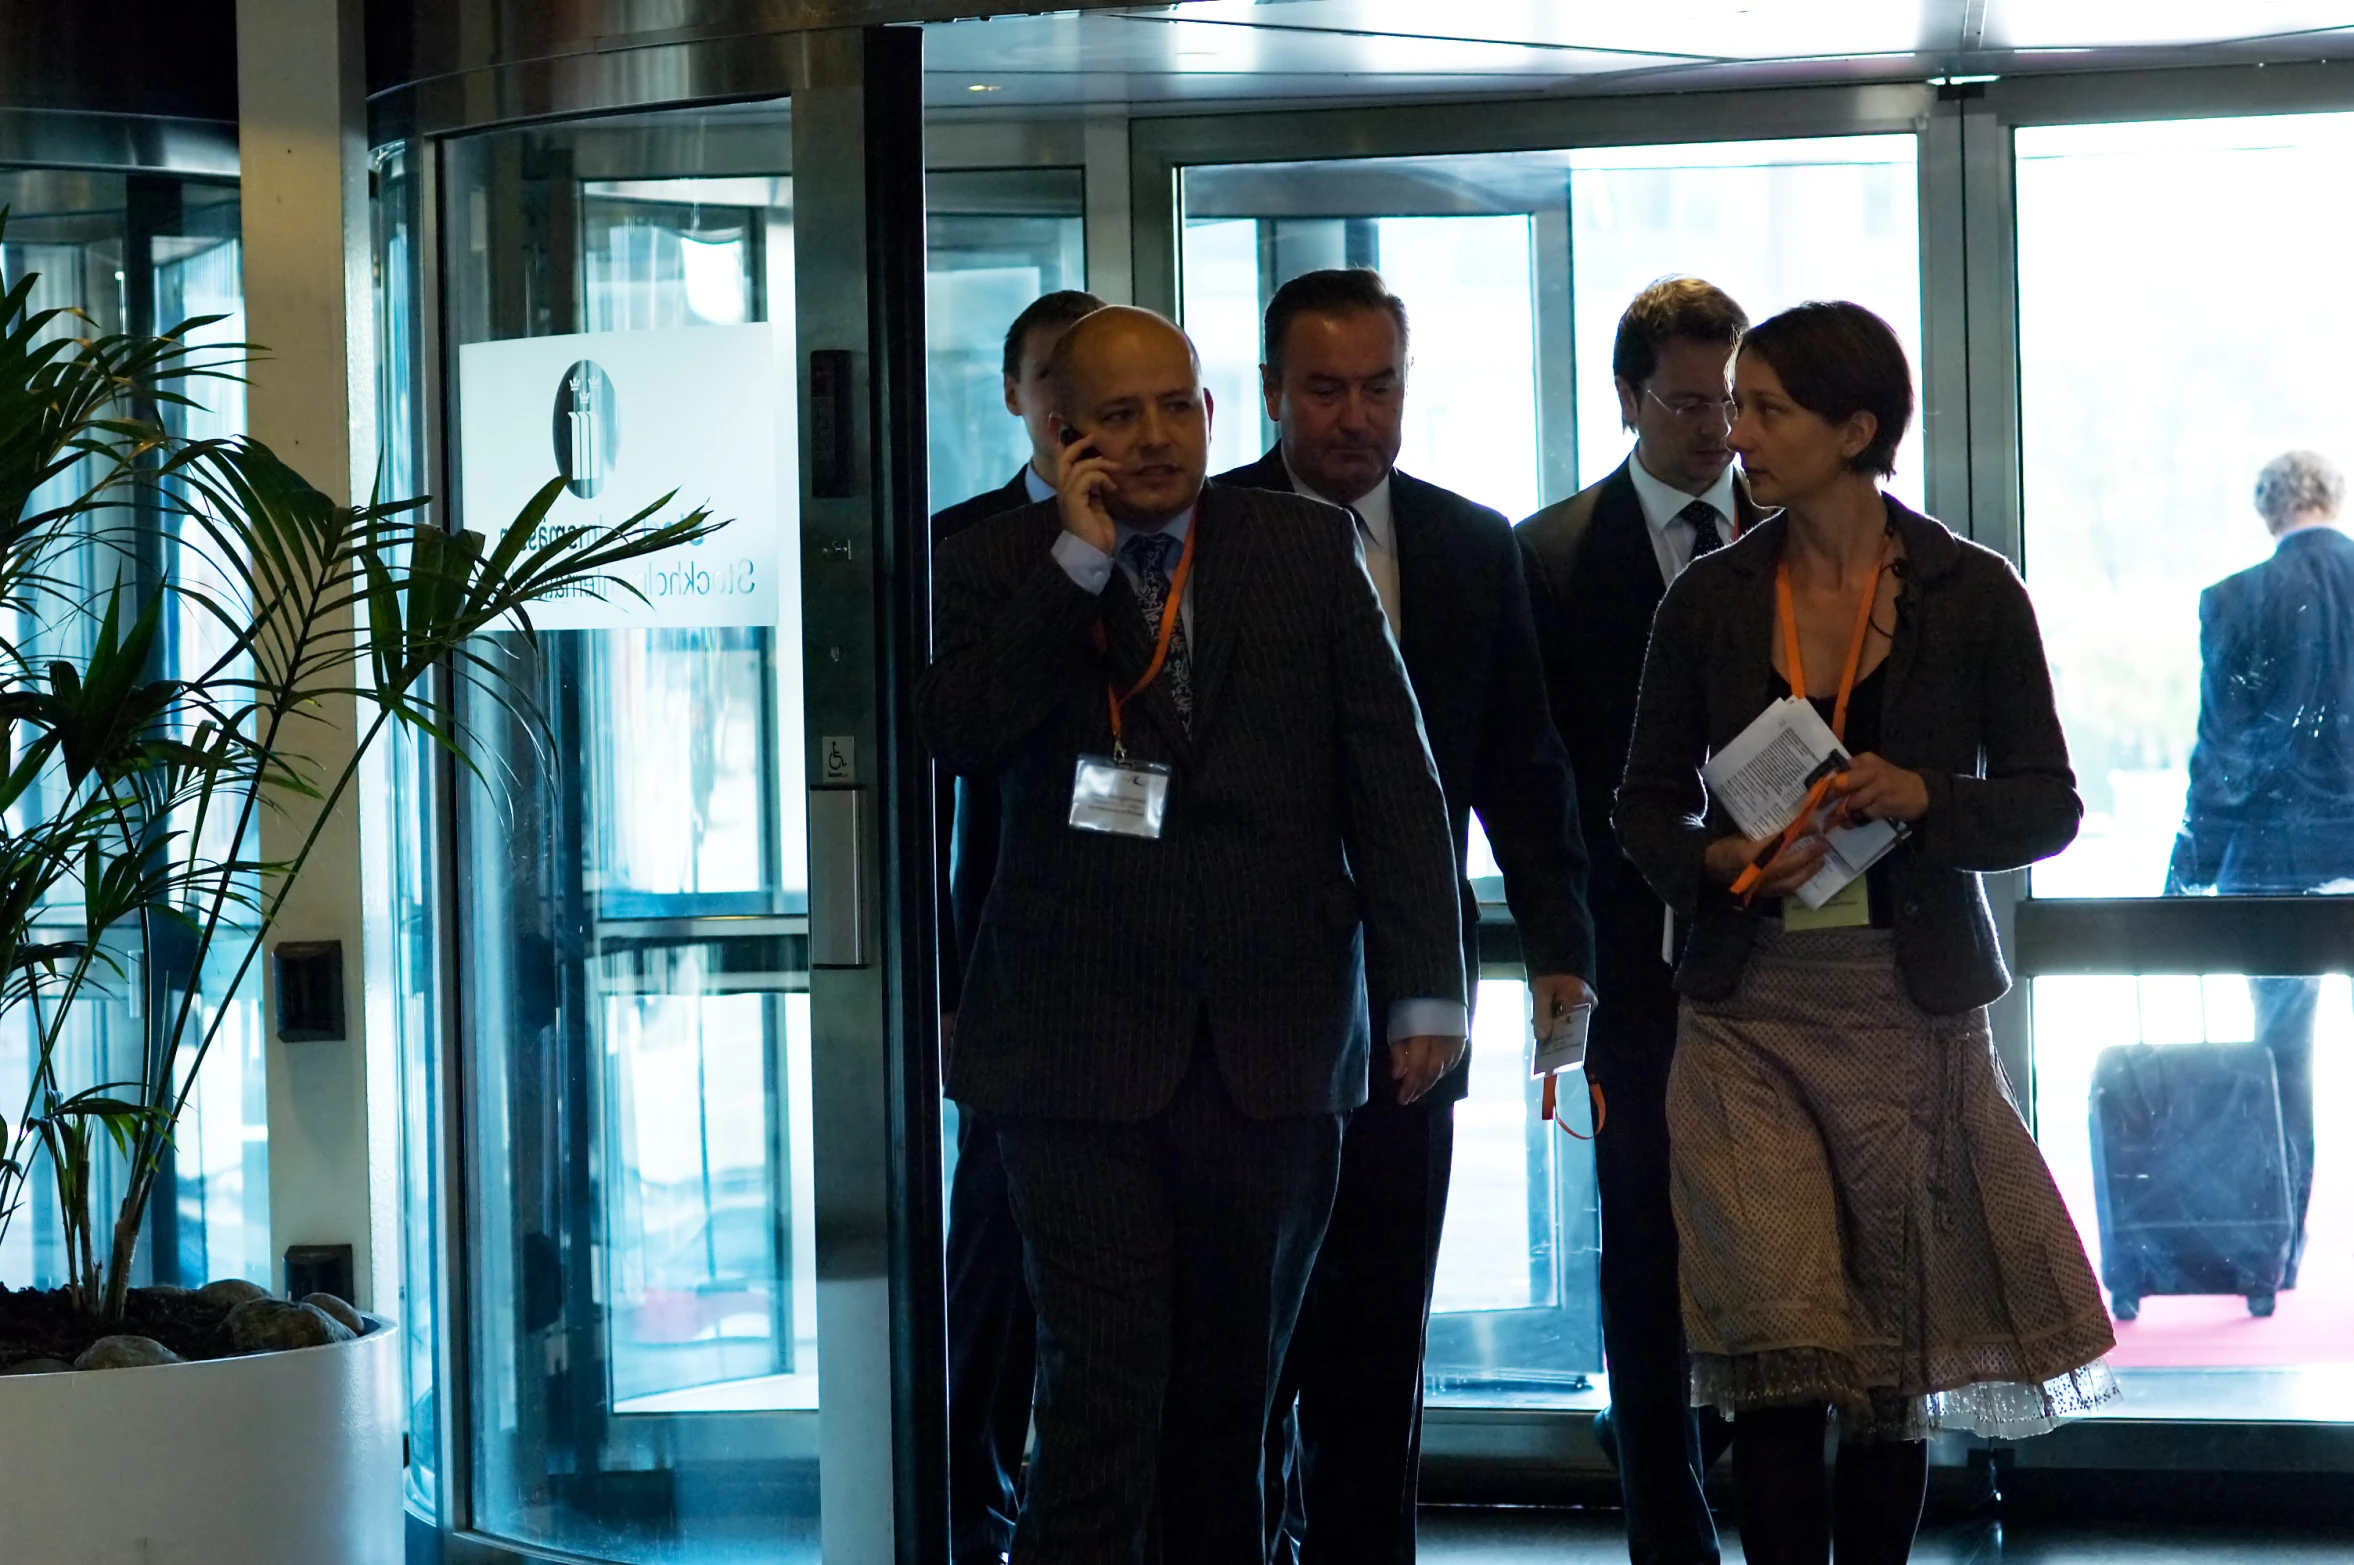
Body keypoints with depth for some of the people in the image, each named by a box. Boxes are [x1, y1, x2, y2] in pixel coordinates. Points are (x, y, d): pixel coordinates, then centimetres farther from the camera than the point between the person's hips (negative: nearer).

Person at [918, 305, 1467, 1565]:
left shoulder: (1308, 550, 9)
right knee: (1102, 1388, -9)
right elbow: (962, 736, -12)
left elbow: (1391, 774, 7)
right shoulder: (998, 567, 5)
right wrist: (1077, 558, -13)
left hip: (1270, 1043, 2)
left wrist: (1424, 988, 1)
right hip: (1079, 1050, -2)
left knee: (1233, 1389, 9)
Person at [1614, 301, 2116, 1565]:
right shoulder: (1711, 599, 6)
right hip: (1750, 1008, 1)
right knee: (1775, 1352, -10)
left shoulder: (1970, 594, 0)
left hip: (1911, 1005, -1)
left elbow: (2046, 804, 3)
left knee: (1897, 1355, 4)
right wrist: (1720, 860, -10)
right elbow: (1646, 805, 11)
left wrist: (1922, 796, -15)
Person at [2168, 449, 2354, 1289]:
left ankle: (2282, 1245, 8)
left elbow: (2221, 749, -3)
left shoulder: (2237, 602, -5)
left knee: (2283, 1048, 8)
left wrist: (2193, 866, 3)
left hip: (2278, 850, -1)